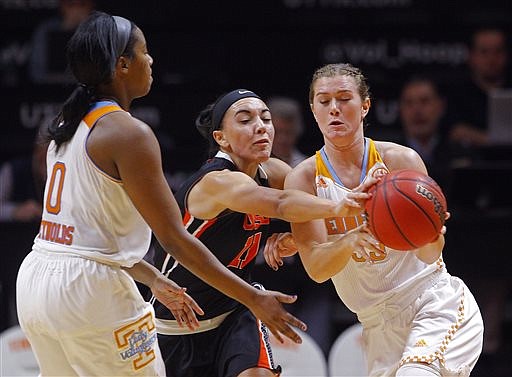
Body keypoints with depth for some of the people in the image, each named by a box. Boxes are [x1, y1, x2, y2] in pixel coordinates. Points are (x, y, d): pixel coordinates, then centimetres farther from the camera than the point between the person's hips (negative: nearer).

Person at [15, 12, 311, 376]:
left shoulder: (67, 127, 13)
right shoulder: (129, 133, -13)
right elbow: (173, 237, -15)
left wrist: (154, 279, 28)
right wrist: (253, 298, -12)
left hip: (35, 279, 8)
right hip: (90, 290, -8)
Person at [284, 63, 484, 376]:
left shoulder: (401, 160, -8)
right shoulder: (303, 179, -4)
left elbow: (431, 255, -11)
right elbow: (316, 268, -13)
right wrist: (352, 241, -34)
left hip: (438, 304, -3)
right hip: (379, 323, 3)